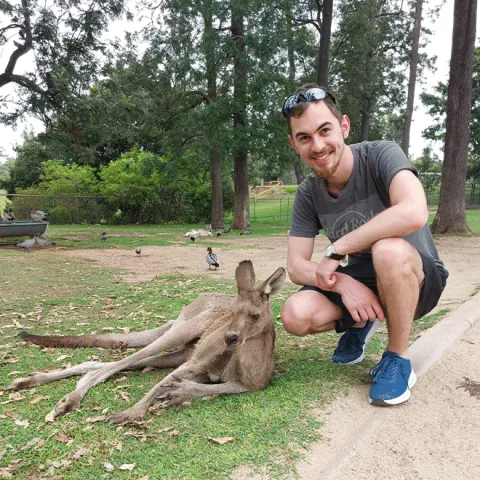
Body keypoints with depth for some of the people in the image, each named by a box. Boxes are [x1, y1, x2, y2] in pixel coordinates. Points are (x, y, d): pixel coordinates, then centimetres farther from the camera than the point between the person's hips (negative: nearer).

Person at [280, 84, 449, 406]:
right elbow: (296, 267, -8)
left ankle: (398, 361, -15)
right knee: (296, 316, -23)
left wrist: (336, 250, -31)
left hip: (418, 281, -4)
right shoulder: (308, 194, -7)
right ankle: (360, 323, 11)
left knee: (388, 249, -39)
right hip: (356, 283, 4)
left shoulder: (381, 155, -21)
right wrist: (341, 282, -28)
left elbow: (414, 213, -41)